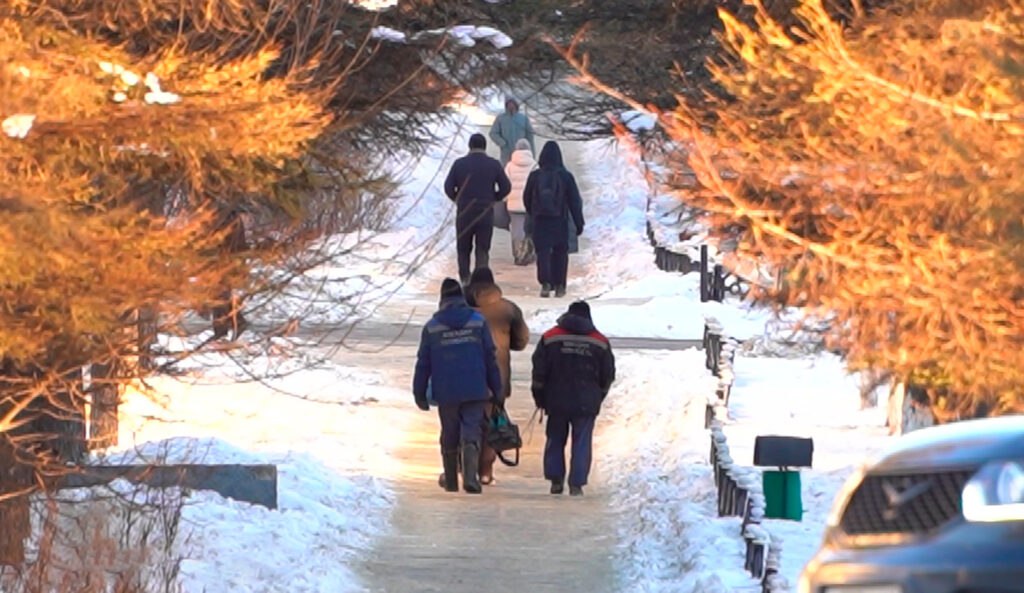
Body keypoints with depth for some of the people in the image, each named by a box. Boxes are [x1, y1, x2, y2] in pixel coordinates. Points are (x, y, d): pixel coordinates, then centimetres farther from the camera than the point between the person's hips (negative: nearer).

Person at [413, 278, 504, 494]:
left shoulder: (432, 327, 1)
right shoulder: (478, 322, 1)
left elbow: (423, 363, 3)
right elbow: (491, 358, 3)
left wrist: (419, 393, 10)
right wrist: (497, 390, 9)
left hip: (446, 393, 1)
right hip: (475, 392, -1)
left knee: (449, 438, 13)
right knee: (471, 434, -3)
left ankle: (451, 481, 21)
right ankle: (470, 477, -21)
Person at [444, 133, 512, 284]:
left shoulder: (459, 164, -2)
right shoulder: (494, 165, -1)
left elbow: (448, 187, -3)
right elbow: (506, 187, 0)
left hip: (464, 212, 0)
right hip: (486, 214, 0)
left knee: (463, 249, 13)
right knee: (483, 250, 3)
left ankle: (465, 279, 9)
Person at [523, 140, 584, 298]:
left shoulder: (535, 176, -2)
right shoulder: (565, 176, -6)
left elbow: (527, 199, 9)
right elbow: (575, 201, -4)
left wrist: (533, 216, 26)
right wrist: (579, 223, 2)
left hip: (540, 220, 0)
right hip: (560, 221, 0)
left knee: (543, 252, 0)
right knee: (560, 253, 11)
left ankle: (545, 283, -18)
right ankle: (559, 286, 12)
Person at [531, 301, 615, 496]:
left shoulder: (550, 338, 0)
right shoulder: (600, 342, 2)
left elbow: (539, 371, 1)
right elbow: (608, 375, 8)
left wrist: (540, 397, 11)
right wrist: (598, 397, 21)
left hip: (557, 401, 0)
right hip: (586, 403, 0)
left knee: (555, 440, 14)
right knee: (582, 443, 2)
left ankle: (555, 480, 11)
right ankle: (576, 484, -4)